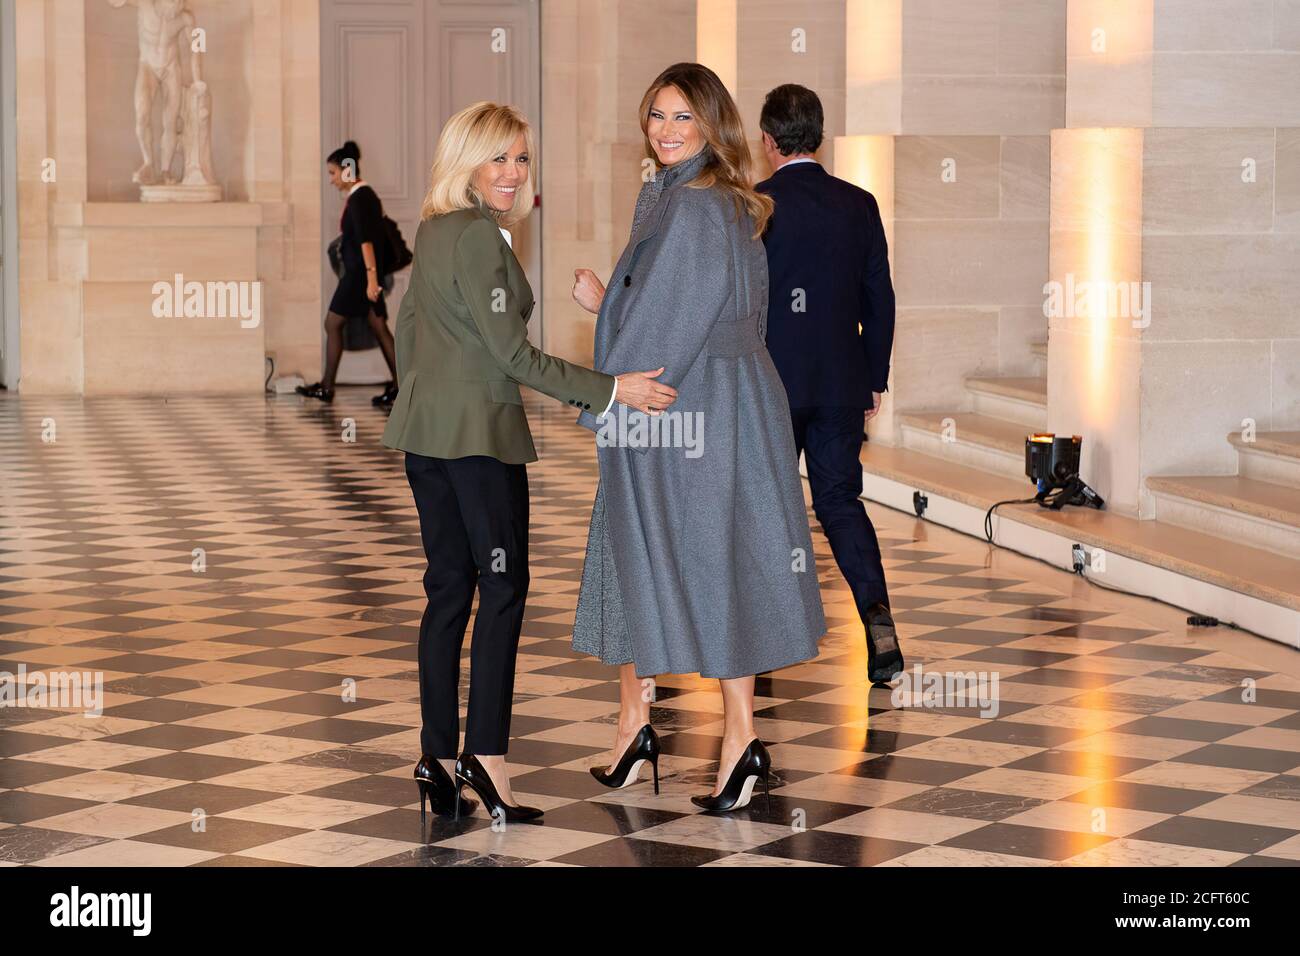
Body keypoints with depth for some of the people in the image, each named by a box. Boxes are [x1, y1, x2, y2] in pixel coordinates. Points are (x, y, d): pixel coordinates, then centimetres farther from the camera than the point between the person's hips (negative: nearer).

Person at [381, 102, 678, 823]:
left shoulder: (432, 229, 13)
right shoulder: (479, 235, -15)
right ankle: (485, 755, -9)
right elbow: (512, 353, -18)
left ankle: (439, 756, 9)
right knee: (503, 586, -4)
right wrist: (610, 390, -17)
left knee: (447, 586, 9)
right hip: (480, 429, -9)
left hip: (424, 425, 9)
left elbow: (406, 322, 22)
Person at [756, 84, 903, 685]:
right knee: (841, 501, 9)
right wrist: (875, 380, 15)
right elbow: (880, 300, 6)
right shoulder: (859, 205, 3)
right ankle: (878, 619, -8)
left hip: (770, 385, -3)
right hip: (842, 384, 3)